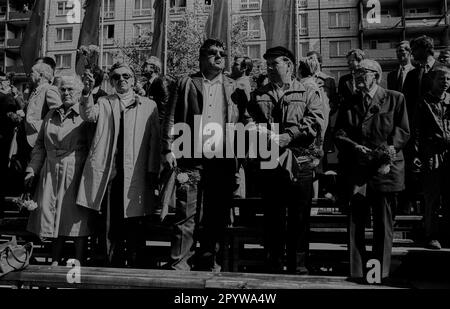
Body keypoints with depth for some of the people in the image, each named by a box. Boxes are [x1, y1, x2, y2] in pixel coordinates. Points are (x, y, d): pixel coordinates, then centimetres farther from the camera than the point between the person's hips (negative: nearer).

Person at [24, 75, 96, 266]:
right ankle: (55, 262, 24)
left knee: (76, 217, -1)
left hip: (76, 172, -5)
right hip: (51, 172, 6)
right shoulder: (51, 115, 14)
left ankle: (79, 263, 10)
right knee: (52, 215, 10)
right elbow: (40, 145, 18)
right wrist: (32, 169, 11)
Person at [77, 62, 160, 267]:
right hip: (111, 172, 1)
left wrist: (153, 170, -3)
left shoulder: (148, 105, 10)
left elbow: (155, 140, 4)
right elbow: (88, 115, -4)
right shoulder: (104, 103, 16)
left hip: (137, 173, -1)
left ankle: (134, 265, 13)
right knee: (114, 223, 6)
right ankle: (115, 266, 19)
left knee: (135, 223, 1)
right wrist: (87, 92, -20)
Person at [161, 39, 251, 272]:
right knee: (186, 215, -2)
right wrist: (169, 149, -5)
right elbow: (171, 119, 5)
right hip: (191, 159, -2)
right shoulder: (186, 83, 10)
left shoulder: (234, 88, 15)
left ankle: (209, 264, 21)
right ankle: (179, 265, 7)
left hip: (223, 161, 2)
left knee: (216, 217, 8)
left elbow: (245, 119, 12)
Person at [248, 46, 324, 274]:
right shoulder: (258, 95, 16)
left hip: (300, 164, -2)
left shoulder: (308, 93, 7)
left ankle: (298, 267, 20)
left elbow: (317, 122, -7)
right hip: (269, 163, 2)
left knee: (299, 219, 5)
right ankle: (272, 266, 23)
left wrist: (288, 136, -17)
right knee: (272, 218, 10)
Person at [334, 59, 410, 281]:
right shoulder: (349, 104, 15)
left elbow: (403, 131, 1)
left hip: (385, 169, -2)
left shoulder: (395, 99, 7)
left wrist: (390, 149, -16)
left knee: (384, 223, 4)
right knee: (355, 222, 4)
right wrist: (356, 148, -12)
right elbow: (339, 134, 6)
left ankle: (380, 271, 16)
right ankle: (357, 271, 14)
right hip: (356, 170, 3)